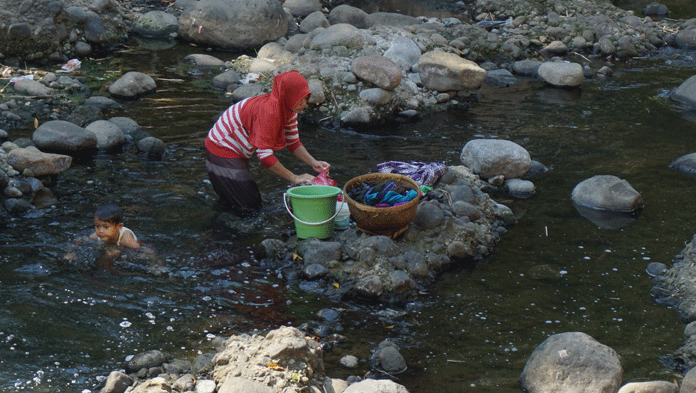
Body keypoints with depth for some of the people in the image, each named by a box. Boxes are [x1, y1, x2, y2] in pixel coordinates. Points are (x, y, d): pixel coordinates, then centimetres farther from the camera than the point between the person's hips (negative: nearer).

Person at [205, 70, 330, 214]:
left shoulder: (288, 109, -6)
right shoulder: (269, 111, -33)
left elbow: (293, 142, 3)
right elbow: (265, 154, -34)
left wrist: (313, 162, -13)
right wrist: (294, 178, -29)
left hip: (237, 151, 9)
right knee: (251, 207, -7)